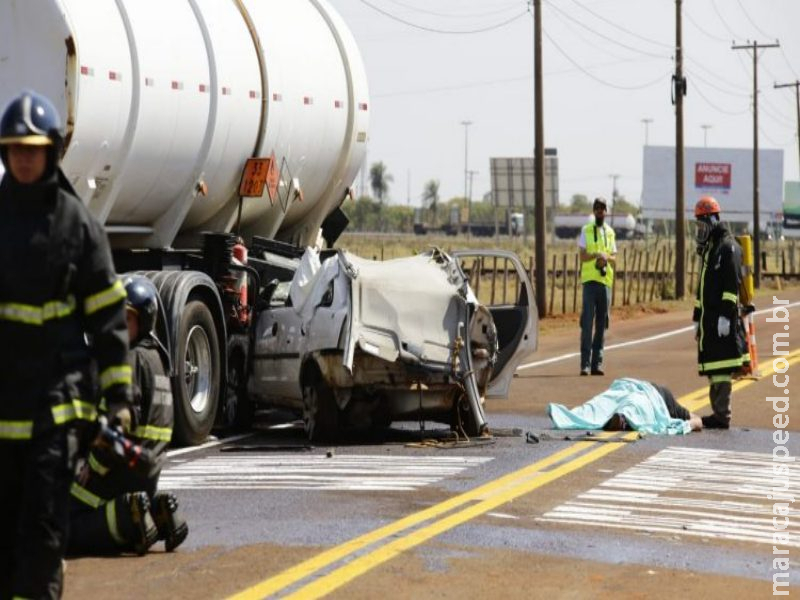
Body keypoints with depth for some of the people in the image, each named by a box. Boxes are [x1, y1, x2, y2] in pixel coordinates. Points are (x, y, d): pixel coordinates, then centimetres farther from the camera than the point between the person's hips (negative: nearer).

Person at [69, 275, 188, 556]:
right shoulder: (156, 356, 17)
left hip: (123, 469, -9)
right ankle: (156, 513, 5)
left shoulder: (134, 359, -14)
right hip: (146, 476, 9)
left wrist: (92, 467, -15)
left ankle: (125, 518, -21)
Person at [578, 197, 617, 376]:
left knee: (602, 323, 4)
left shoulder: (610, 233, 13)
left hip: (606, 281, 4)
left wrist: (606, 257, -11)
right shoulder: (585, 231, 4)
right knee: (587, 322, -8)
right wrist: (595, 255, -23)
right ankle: (585, 363, -10)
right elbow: (582, 256, -4)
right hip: (590, 280, -4)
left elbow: (614, 259, 11)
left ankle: (597, 363, 7)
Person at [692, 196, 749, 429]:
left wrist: (726, 315, -22)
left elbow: (732, 285, -17)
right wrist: (697, 319, 24)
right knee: (713, 371, 11)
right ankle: (718, 413, 16)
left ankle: (722, 416, -11)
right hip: (709, 319, 10)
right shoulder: (708, 248, 21)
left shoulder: (728, 247, -9)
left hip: (724, 320, -10)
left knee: (720, 370, -11)